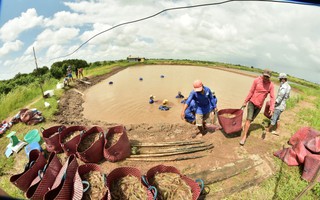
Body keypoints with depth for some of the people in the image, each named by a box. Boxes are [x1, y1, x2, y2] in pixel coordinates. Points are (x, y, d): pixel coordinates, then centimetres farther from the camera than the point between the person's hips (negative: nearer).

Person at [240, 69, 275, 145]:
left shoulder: (271, 85, -7)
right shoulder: (257, 80, -11)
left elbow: (272, 97, -8)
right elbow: (251, 92, -5)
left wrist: (271, 108, -17)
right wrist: (245, 102, -1)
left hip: (259, 106, 3)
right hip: (252, 102, -2)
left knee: (251, 119, 14)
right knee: (248, 119, -10)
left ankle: (245, 127, 43)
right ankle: (244, 137, -6)